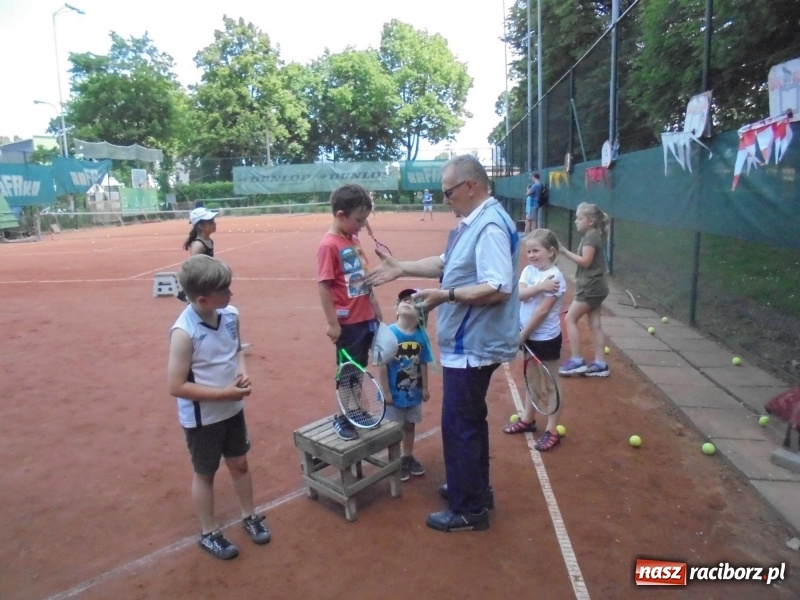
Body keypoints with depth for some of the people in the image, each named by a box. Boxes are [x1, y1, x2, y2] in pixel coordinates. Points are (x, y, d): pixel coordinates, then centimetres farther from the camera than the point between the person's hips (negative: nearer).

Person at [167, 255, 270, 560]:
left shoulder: (231, 314, -9)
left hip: (232, 410, 6)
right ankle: (209, 534, 37)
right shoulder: (184, 332, -28)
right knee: (205, 474, 15)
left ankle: (249, 517, 44)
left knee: (240, 464, 21)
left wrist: (243, 372, -11)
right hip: (201, 418, -5)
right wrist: (225, 393, -26)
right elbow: (176, 386, -25)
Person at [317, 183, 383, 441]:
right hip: (348, 322, -7)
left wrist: (376, 310, 18)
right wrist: (332, 323, -18)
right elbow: (324, 286, -18)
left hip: (366, 318, 7)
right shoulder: (329, 245, -17)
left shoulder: (354, 240, 7)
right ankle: (342, 419, 23)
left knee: (360, 369, 18)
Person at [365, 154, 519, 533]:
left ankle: (468, 510, 16)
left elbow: (499, 288, -29)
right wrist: (401, 268, 15)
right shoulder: (473, 223, 10)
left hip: (472, 346, -11)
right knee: (470, 421, 21)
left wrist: (446, 296, -24)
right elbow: (447, 264, 20)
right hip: (469, 343, 11)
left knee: (459, 426, 1)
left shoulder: (490, 226, -22)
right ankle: (474, 489, 38)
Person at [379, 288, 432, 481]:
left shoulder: (421, 335, -9)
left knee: (410, 426, 21)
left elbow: (423, 364, 1)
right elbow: (383, 365, -15)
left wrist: (425, 388, 7)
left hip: (413, 392, 4)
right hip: (394, 393, -3)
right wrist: (385, 391, -14)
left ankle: (408, 457, 41)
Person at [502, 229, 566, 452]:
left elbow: (543, 310, -21)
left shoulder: (555, 277, -19)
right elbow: (519, 294, -13)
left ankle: (552, 431, 14)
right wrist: (539, 287, -28)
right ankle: (528, 419, 37)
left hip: (546, 338, -7)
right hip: (529, 335, 7)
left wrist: (522, 333, -18)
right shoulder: (529, 270, 2)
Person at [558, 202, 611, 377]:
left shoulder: (591, 237, -15)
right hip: (594, 287, 10)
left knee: (570, 319, -5)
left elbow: (585, 261, -23)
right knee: (595, 324, 9)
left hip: (591, 287, -10)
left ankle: (576, 361, -2)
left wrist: (565, 251, -20)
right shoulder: (593, 236, 15)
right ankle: (600, 364, 12)